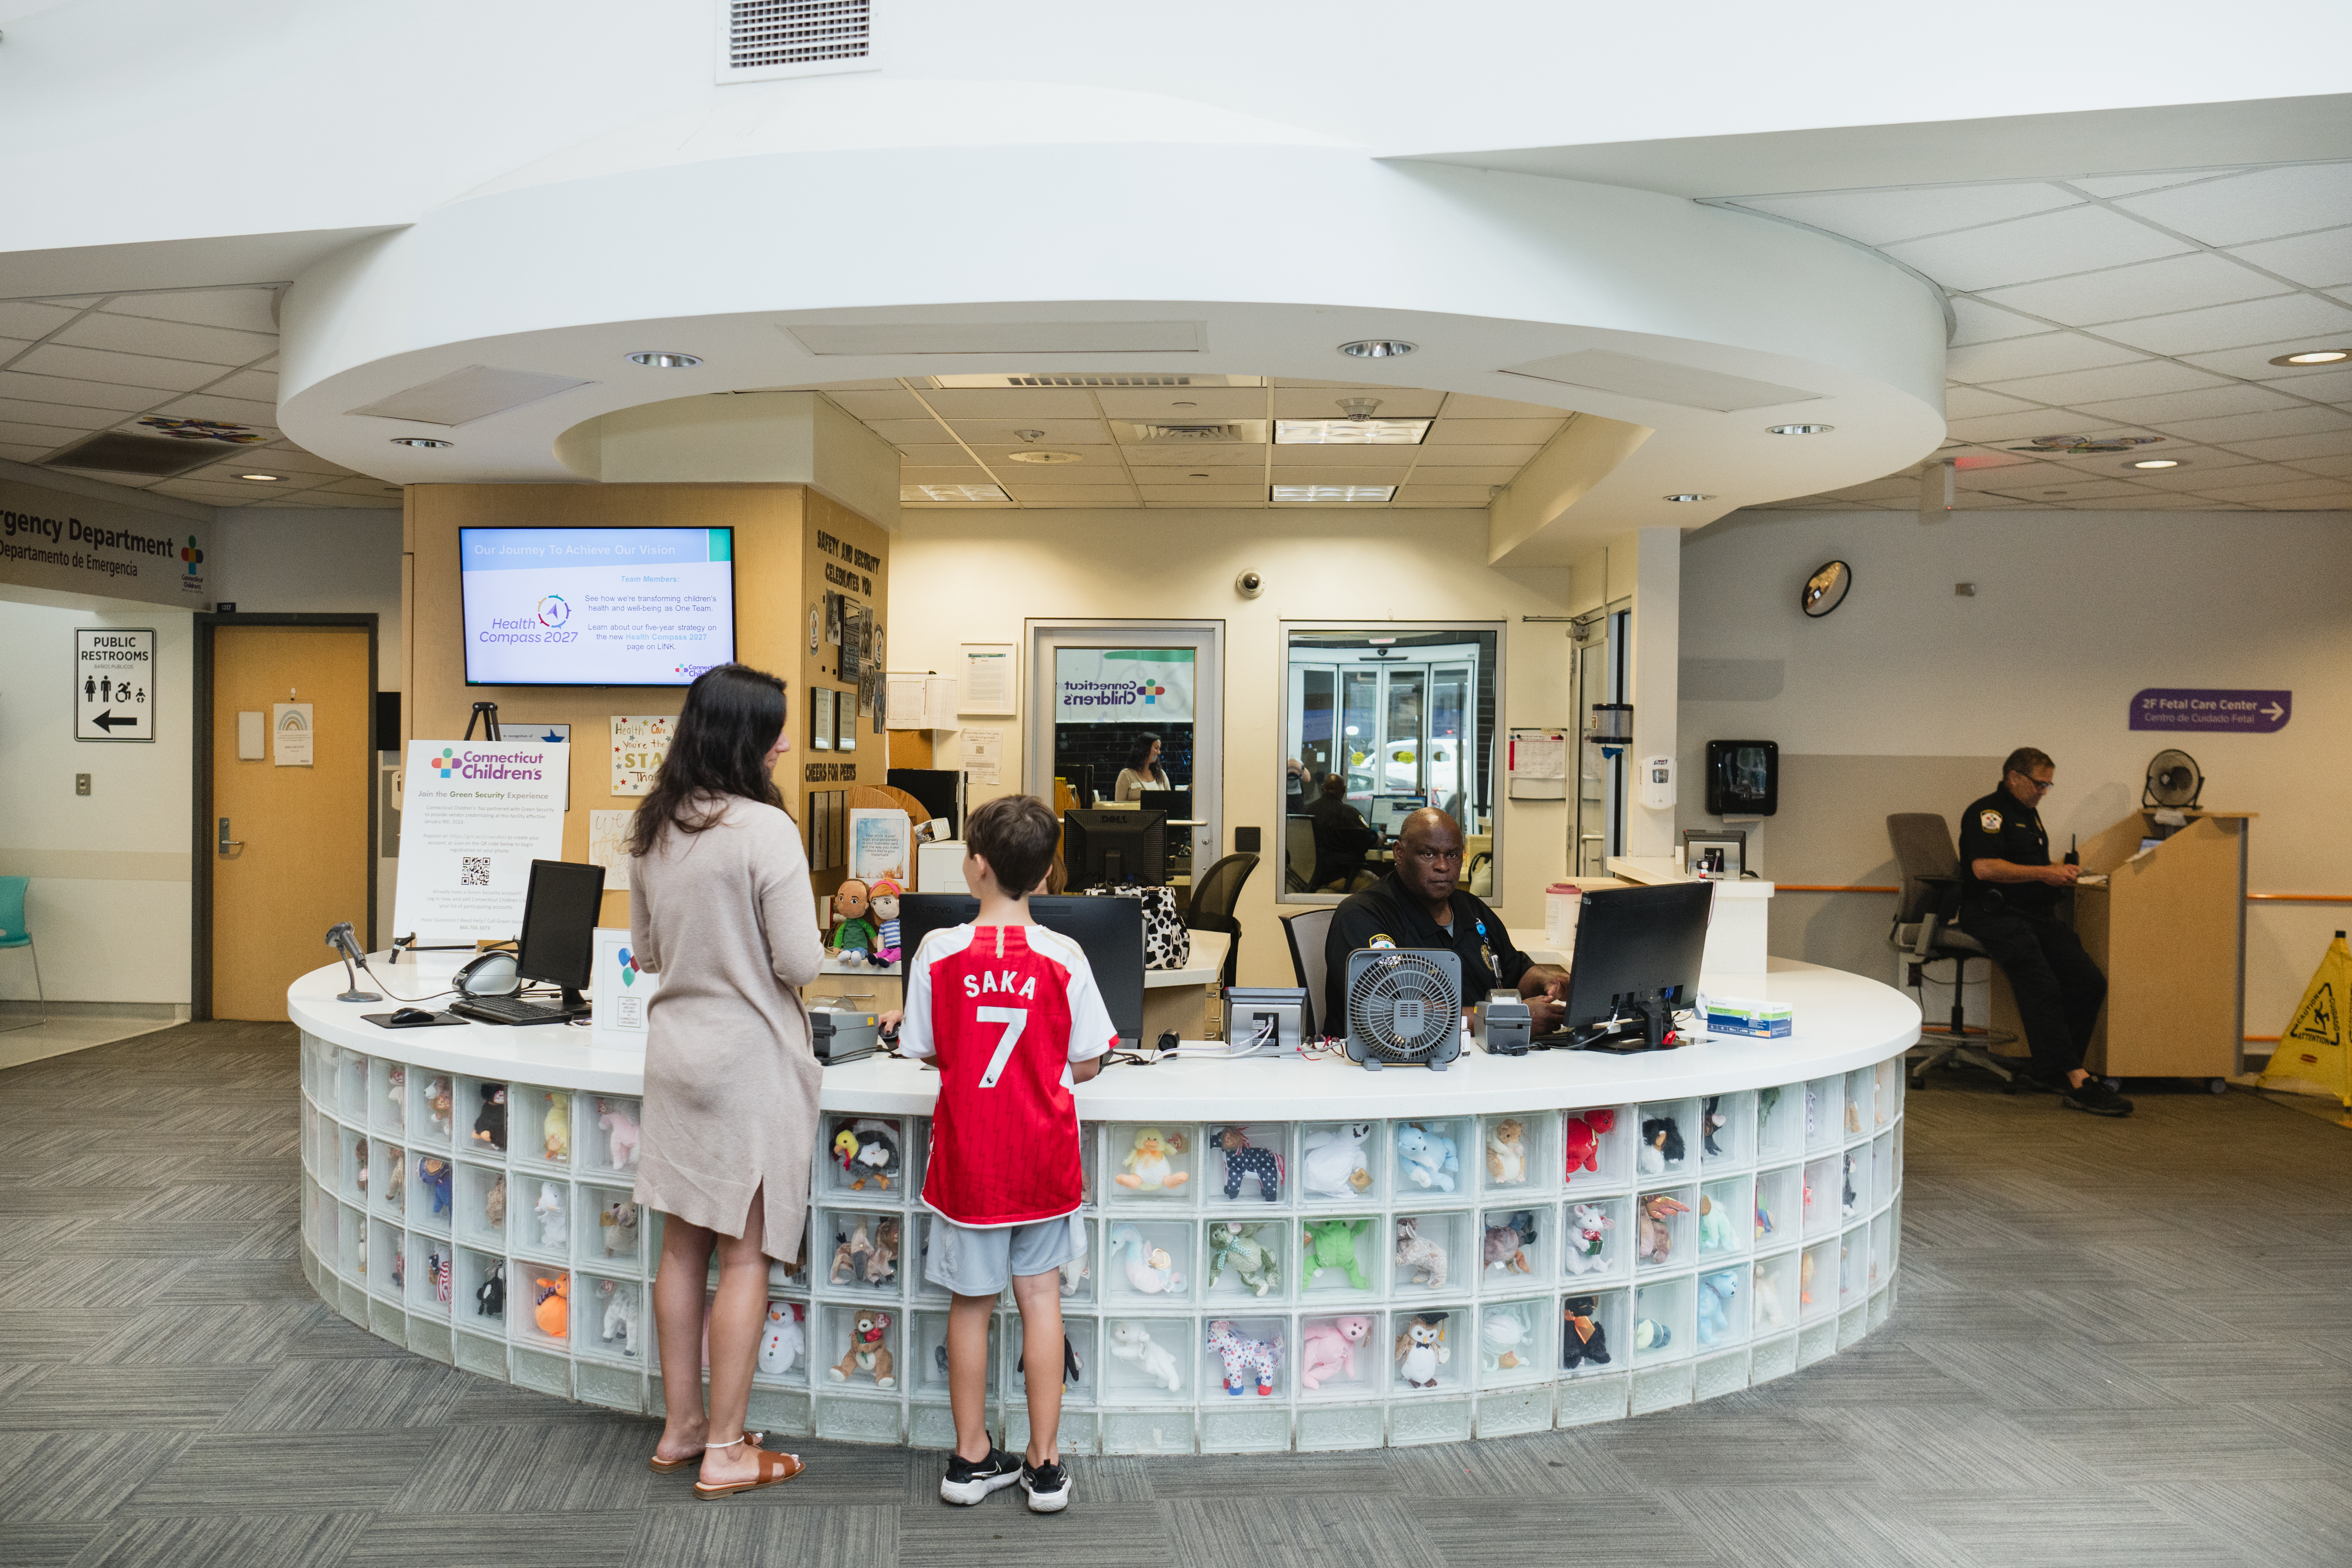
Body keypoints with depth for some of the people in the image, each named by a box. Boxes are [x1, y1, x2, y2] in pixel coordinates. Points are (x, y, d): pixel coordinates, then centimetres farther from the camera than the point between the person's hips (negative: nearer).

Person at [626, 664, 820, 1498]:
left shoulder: (653, 830, 5)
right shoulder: (765, 829, -18)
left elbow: (645, 950, 14)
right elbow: (800, 963, -18)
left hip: (673, 1048, 7)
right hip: (749, 1059, -7)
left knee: (683, 1244, 16)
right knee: (745, 1255, 3)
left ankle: (680, 1424, 29)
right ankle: (725, 1450, 13)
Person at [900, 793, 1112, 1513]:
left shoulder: (938, 952, -12)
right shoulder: (1063, 957, -11)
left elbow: (925, 1050, -1)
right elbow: (1088, 1063, -4)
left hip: (968, 1156, 0)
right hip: (1043, 1156, 0)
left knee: (971, 1303, 14)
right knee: (1040, 1296, 13)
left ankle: (971, 1458, 26)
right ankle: (1044, 1464, 18)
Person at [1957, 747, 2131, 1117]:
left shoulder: (2029, 814, 27)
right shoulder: (1987, 812, -4)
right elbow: (1984, 867, -19)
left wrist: (2060, 873, 18)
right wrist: (2043, 873, -11)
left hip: (2038, 916, 9)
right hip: (1994, 915, -9)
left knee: (2091, 983, -10)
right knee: (2041, 985, -28)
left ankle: (2050, 1071, -3)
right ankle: (2077, 1082, -31)